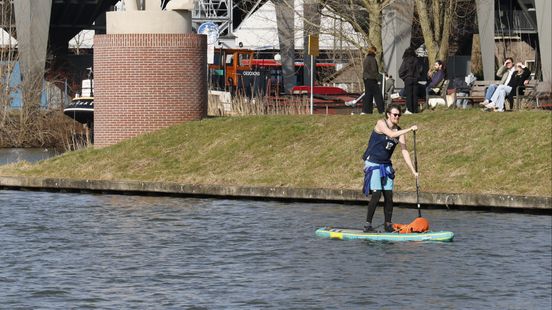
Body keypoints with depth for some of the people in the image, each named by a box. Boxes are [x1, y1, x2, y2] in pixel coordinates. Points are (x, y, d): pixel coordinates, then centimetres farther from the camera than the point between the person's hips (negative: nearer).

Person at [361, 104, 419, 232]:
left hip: (386, 166, 6)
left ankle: (388, 225, 10)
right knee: (376, 194, -15)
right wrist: (410, 129, -31)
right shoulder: (381, 124, -12)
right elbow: (391, 134, -31)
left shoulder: (399, 131, 3)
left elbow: (404, 151, 1)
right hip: (373, 164, -6)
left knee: (389, 196, 0)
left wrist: (413, 171, -4)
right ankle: (368, 224, -8)